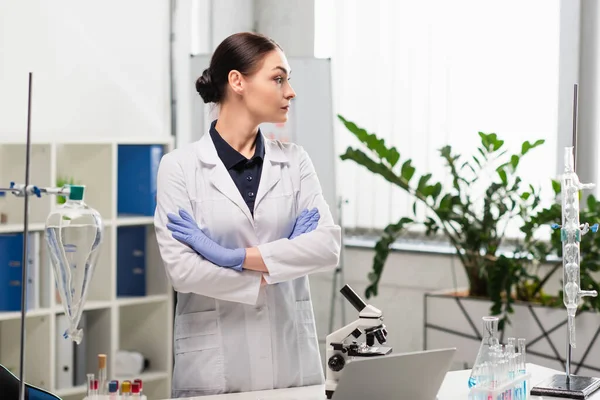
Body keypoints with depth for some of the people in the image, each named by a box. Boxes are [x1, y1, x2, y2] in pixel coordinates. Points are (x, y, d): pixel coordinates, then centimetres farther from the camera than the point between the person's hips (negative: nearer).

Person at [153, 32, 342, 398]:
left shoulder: (294, 160, 5)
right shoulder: (180, 166, -4)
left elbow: (329, 246, -8)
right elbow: (181, 269, -12)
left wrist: (234, 256, -15)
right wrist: (271, 272, -8)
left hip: (291, 355, 3)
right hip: (215, 362, -3)